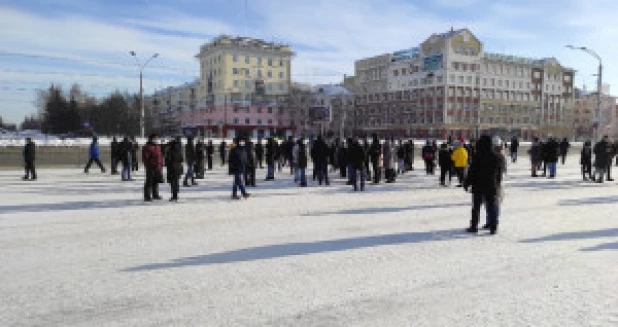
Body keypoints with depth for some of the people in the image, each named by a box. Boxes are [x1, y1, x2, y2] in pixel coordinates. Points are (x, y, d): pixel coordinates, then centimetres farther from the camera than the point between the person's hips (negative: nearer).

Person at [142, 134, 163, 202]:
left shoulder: (158, 146, 16)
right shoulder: (147, 147, -10)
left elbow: (160, 156, 21)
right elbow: (145, 158, -14)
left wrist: (161, 165, 15)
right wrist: (148, 166, -17)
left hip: (158, 168, 8)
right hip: (151, 168, -8)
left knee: (156, 182, 14)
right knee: (149, 182, -4)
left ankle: (155, 195, 24)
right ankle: (147, 196, 1)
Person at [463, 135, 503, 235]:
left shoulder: (477, 157, -13)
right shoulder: (496, 157, 2)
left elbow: (472, 172, -11)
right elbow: (499, 173, 10)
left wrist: (467, 183, -2)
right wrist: (497, 183, 21)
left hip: (478, 186, -3)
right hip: (492, 187, 4)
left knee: (476, 207, 6)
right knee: (492, 207, 9)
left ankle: (474, 226, 10)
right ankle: (493, 227, 9)